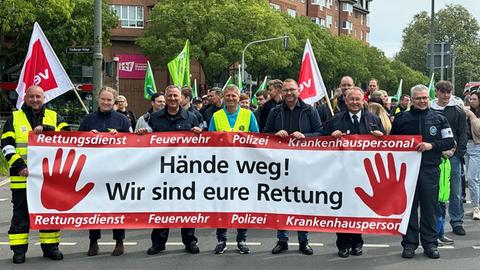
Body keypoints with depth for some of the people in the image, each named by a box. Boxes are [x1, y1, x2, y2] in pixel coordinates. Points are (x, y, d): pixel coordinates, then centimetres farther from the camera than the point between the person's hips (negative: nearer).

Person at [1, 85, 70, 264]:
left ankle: (50, 246, 20)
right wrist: (19, 166, -13)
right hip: (23, 177, -1)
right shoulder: (15, 118, 8)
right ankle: (19, 249, 13)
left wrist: (45, 129, -17)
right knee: (21, 213, 4)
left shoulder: (54, 117, 11)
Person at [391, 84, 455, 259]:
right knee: (408, 207, 3)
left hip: (430, 169, 0)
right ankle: (409, 243, 12)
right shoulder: (401, 119, 8)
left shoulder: (439, 119, 7)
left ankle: (430, 243, 13)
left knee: (429, 207, 3)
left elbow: (450, 141, 4)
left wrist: (431, 145, -10)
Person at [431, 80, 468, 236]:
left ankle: (457, 222, 10)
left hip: (453, 155, 0)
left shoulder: (458, 111, 5)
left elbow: (463, 134, 3)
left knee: (455, 191, 2)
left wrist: (459, 152, -7)